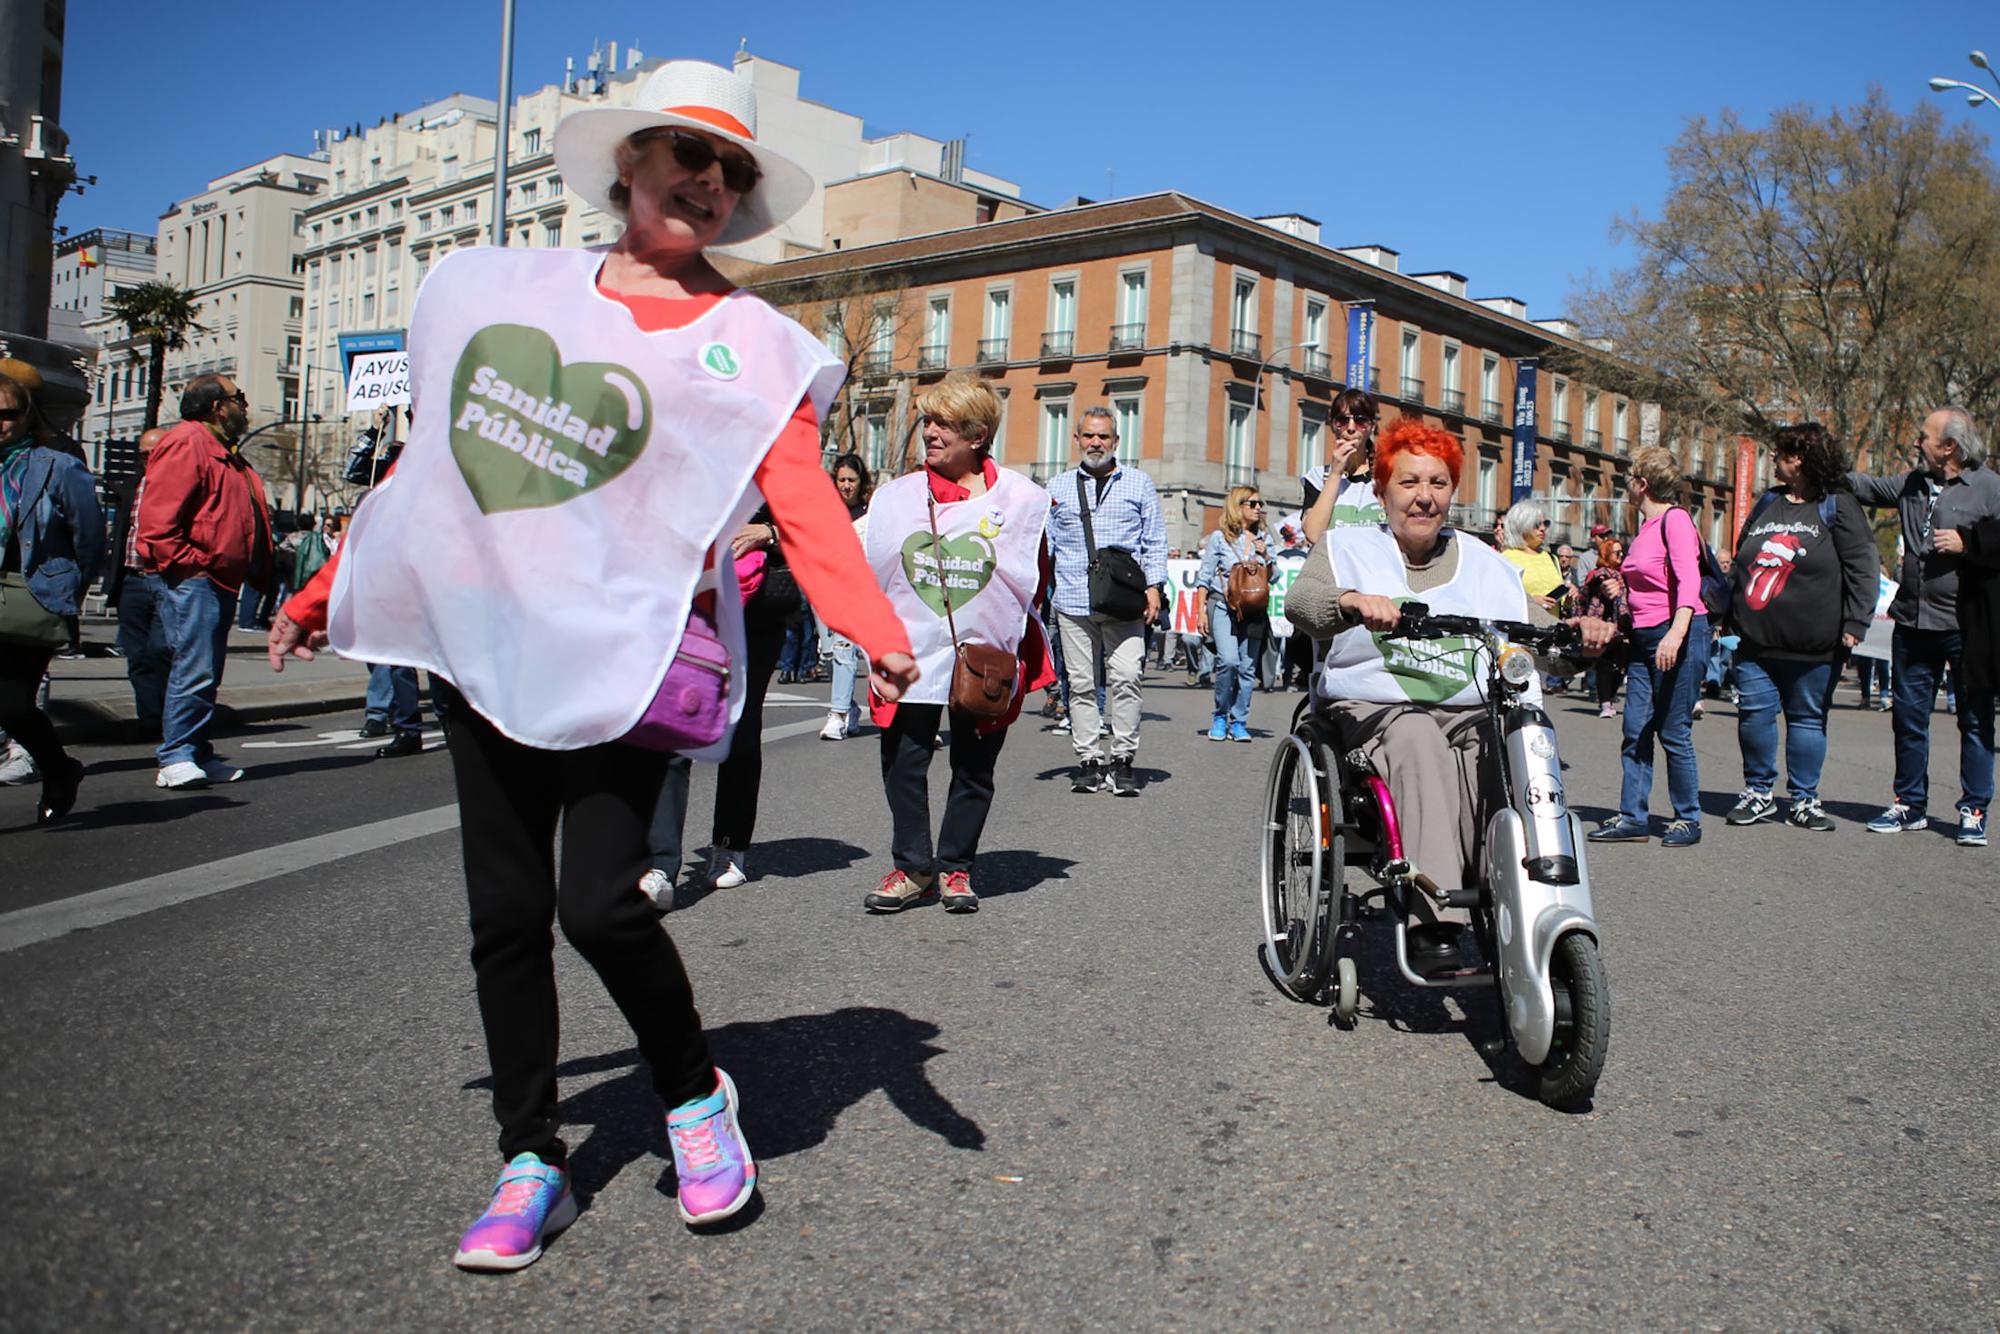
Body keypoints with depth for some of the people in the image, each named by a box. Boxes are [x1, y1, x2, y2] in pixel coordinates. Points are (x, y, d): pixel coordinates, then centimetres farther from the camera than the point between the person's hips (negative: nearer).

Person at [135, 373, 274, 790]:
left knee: (207, 672, 12)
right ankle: (176, 758, -10)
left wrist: (258, 574, 17)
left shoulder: (226, 454, 23)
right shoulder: (186, 443, -9)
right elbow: (158, 519, -18)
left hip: (221, 580, 10)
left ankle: (198, 754, 17)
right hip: (191, 580, -10)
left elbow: (246, 519, 26)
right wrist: (187, 565, -20)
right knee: (195, 668, -14)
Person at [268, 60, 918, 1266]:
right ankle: (532, 1165, 22)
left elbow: (806, 499, -11)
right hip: (485, 637, 4)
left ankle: (696, 1096, 15)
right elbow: (440, 453, 19)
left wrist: (875, 632, -27)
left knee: (599, 901, -15)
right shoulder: (507, 290, 14)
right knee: (506, 912, 6)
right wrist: (329, 589, 20)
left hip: (625, 650, -4)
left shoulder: (748, 343, 3)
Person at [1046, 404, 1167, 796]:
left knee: (1125, 678, -11)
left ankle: (1122, 761, -3)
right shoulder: (1058, 488, 16)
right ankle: (1088, 761, 7)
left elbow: (1155, 542, 12)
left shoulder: (1138, 483, 12)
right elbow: (1044, 542, 17)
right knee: (1081, 683, 1)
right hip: (1073, 602, 2)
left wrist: (1153, 587, 1)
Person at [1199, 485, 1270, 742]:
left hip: (1253, 610, 4)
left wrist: (1266, 555, 0)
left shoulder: (1262, 539, 13)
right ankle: (1220, 715, 0)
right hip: (1223, 605, -4)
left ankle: (1239, 722, 10)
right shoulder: (1219, 537, 4)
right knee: (1228, 661, -19)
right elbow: (1205, 577, 5)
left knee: (1248, 667, 1)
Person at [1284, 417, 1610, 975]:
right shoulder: (1351, 550, 12)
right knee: (1419, 741, -37)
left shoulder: (1484, 565, 21)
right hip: (1375, 709, -3)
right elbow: (1299, 601, -10)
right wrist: (1353, 601, -33)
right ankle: (1431, 927, -44)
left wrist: (1578, 634, -10)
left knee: (1501, 759, -32)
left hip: (1471, 713, 3)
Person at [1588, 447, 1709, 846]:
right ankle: (1632, 818, 10)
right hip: (1645, 637, 8)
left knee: (1673, 731, -2)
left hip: (1679, 635, -8)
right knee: (1635, 730, 5)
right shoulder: (1646, 525, 15)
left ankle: (1688, 820, 10)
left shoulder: (1675, 519, -11)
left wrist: (1676, 633, -32)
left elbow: (1689, 581, -22)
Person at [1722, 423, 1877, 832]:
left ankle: (1804, 800, 15)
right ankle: (1758, 792, 14)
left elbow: (1861, 569, -6)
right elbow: (1738, 565, 20)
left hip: (1813, 645, -4)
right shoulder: (1767, 503, 15)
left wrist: (1854, 624, -14)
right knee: (1754, 713, 1)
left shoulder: (1838, 506, 0)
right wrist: (1721, 610, 14)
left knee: (1807, 719, 5)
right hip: (1756, 641, 4)